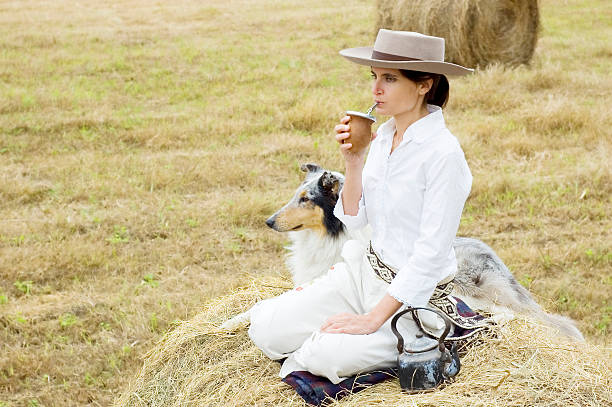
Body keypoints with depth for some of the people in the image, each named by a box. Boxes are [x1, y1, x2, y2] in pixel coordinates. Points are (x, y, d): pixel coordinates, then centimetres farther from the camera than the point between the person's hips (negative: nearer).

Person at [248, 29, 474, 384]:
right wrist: (354, 163, -10)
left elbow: (431, 253, -22)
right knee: (266, 328, -8)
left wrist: (374, 319, -22)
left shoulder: (443, 154, -21)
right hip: (365, 272, 7)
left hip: (416, 294, -7)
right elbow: (354, 219, 7)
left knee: (325, 354, -27)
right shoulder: (383, 136, 3)